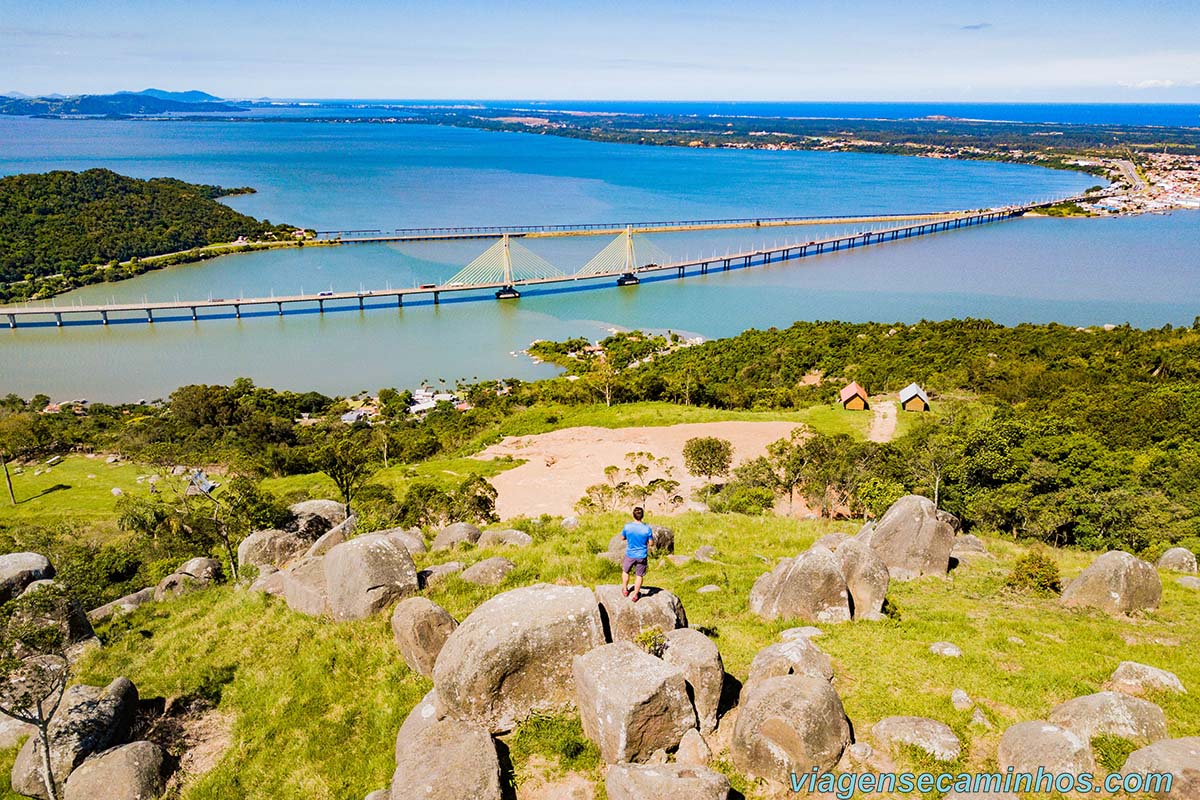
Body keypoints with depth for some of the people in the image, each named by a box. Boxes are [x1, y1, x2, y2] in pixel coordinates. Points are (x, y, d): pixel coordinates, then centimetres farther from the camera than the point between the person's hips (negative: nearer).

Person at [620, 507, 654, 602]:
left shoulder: (627, 527, -18)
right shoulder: (647, 528, -20)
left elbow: (622, 538, 0)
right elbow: (651, 542, -9)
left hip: (630, 555, 1)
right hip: (642, 556, -1)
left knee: (625, 571, 27)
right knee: (639, 576, 16)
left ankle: (625, 590, 41)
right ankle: (635, 595, 28)